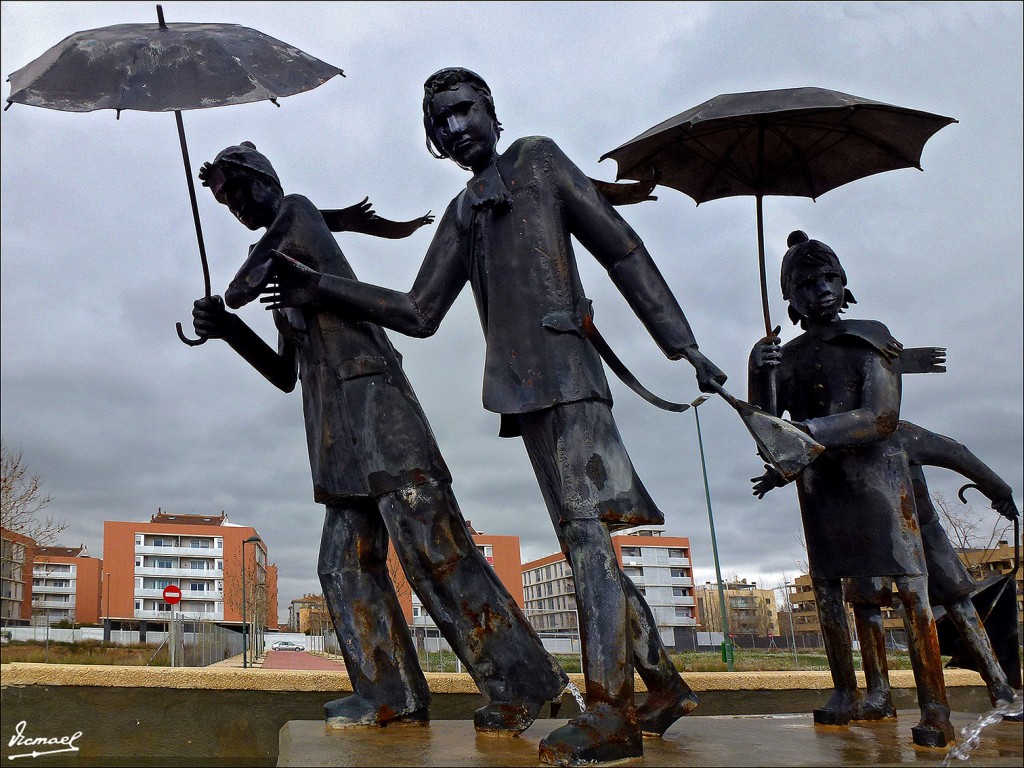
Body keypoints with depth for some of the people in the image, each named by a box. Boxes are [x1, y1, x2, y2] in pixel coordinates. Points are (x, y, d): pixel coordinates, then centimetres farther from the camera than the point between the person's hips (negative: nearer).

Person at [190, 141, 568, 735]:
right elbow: (286, 374, 29)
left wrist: (228, 301, 12)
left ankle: (520, 680, -17)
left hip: (370, 395, -10)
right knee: (347, 560, 2)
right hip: (341, 430, 10)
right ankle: (392, 696, 0)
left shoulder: (297, 212, 9)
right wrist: (230, 330, 17)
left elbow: (247, 282, -9)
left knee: (430, 542, -17)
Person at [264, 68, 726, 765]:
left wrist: (683, 343, -1)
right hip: (526, 391, 7)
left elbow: (623, 250, 5)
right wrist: (322, 289, 14)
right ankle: (665, 683, 17)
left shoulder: (539, 159, 11)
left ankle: (610, 711, -19)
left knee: (588, 532, -16)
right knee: (584, 542, 6)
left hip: (564, 374, -6)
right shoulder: (462, 214, 26)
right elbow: (419, 313, 22)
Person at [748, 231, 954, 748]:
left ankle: (935, 709, -8)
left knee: (910, 586, -10)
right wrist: (758, 372, -18)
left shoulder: (870, 341, -3)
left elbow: (880, 418, -15)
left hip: (876, 473, -4)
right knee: (825, 587, 6)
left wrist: (802, 432, -25)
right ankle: (845, 694, 16)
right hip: (819, 485, 4)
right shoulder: (789, 356, 8)